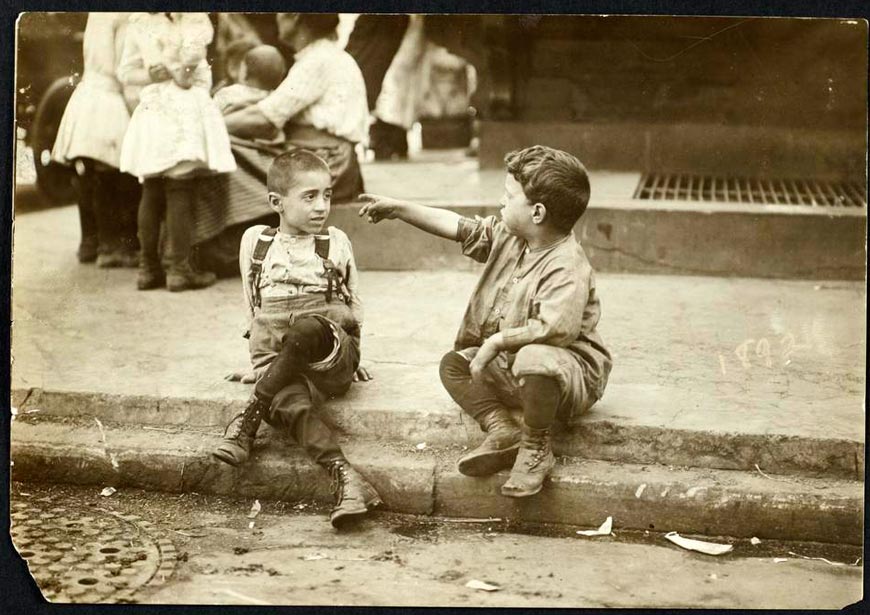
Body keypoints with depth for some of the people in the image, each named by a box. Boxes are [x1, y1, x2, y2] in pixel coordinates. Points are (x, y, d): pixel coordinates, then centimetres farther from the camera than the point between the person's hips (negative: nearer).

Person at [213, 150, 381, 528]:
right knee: (291, 406, -34)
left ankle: (248, 421, -24)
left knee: (305, 329, -37)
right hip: (279, 362, 1)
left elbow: (354, 308, 17)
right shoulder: (254, 242, 11)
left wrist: (322, 332, 3)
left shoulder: (335, 244, 9)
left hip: (333, 357, -1)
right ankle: (345, 478, -46)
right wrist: (262, 362, 14)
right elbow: (253, 310, 17)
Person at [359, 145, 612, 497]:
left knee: (533, 359, -40)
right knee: (453, 364, 7)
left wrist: (497, 342, -29)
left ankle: (537, 447, -15)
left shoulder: (567, 266, -26)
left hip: (573, 372, -9)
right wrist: (397, 209, 10)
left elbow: (555, 329, -39)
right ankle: (502, 431, -12)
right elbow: (455, 226, 9)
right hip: (511, 366, 9)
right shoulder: (507, 236, 2)